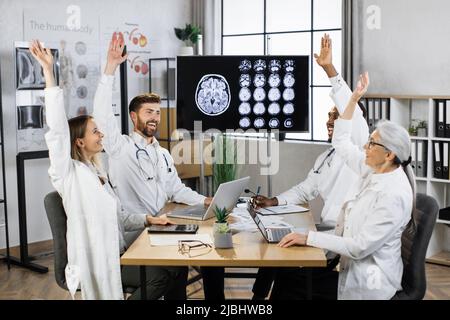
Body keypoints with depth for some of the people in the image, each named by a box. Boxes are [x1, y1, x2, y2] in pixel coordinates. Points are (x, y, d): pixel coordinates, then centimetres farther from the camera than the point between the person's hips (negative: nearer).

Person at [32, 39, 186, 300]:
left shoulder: (97, 173, 17)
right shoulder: (69, 173, -7)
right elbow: (58, 128, -20)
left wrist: (148, 220, 4)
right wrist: (49, 71, -25)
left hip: (116, 254, 8)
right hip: (94, 261, -8)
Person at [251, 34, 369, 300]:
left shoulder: (359, 149, -9)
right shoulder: (325, 157, 17)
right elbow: (305, 190, 26)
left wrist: (329, 68, -30)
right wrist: (274, 202, 10)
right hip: (327, 230, 9)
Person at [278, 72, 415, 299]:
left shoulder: (394, 195, -25)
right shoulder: (374, 171, 1)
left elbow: (360, 247, -25)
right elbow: (341, 142, 14)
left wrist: (308, 238, -26)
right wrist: (354, 99, 8)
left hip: (370, 280, -8)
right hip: (353, 264, 8)